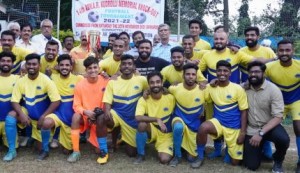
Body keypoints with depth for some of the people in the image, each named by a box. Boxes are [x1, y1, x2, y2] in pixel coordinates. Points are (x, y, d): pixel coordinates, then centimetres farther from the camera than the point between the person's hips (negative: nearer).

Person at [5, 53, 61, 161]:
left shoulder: (46, 80, -15)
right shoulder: (21, 81, -6)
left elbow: (56, 101, -18)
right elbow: (15, 101, -6)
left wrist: (43, 116, -25)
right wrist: (22, 114, -25)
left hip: (42, 114, -3)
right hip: (27, 112, 3)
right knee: (11, 116, -25)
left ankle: (45, 150, 21)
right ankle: (12, 150, -14)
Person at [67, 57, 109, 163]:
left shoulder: (106, 81, -12)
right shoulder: (80, 85, -11)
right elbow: (76, 105, -7)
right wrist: (86, 112, -28)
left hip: (100, 115, 0)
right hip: (85, 115, 0)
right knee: (76, 117, -30)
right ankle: (76, 151, -22)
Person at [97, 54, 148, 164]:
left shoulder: (141, 80, -5)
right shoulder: (112, 82, -2)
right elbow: (107, 101, -7)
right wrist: (107, 112, -27)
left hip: (133, 119, 0)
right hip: (117, 114, 0)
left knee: (132, 153, 2)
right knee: (102, 119, -36)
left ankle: (123, 139, 38)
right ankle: (104, 152, -15)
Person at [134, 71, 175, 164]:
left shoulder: (170, 98, -12)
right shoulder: (144, 99, -14)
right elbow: (138, 118, -29)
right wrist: (157, 119, -34)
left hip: (166, 135, 0)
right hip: (152, 131, 1)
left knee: (164, 159, -24)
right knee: (142, 124, -33)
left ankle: (169, 150, 15)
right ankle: (140, 155, -12)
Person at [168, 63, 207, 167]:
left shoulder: (203, 90, -15)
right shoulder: (175, 88, -13)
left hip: (195, 126, 1)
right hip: (180, 119, -1)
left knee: (192, 158, 4)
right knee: (178, 127, -40)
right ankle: (177, 156, -16)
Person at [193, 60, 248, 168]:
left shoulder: (238, 89, -11)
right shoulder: (211, 87, -3)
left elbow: (244, 111, -7)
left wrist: (243, 132, -10)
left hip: (234, 127, -1)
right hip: (218, 122, 1)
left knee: (235, 162, 1)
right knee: (203, 127, -34)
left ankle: (229, 147, 36)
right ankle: (200, 157, -10)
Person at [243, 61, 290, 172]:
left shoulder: (273, 90, -15)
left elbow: (278, 117, -20)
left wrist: (261, 133, -29)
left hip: (269, 126, -2)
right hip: (251, 130, 2)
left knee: (283, 139, -36)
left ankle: (278, 161, -1)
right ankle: (259, 149, 32)